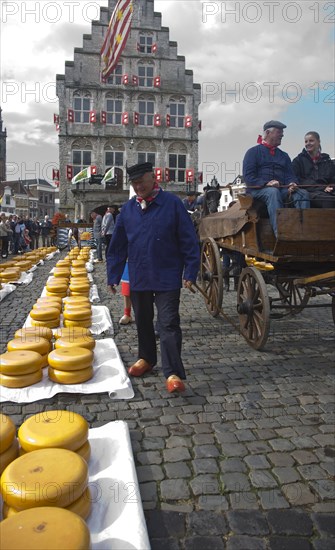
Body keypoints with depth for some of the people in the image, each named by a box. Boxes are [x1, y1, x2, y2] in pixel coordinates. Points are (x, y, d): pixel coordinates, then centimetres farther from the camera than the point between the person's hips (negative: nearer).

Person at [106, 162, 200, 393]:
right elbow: (117, 246, 9)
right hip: (138, 278, 5)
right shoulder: (128, 209, 5)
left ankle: (173, 373, 0)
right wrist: (113, 276, 7)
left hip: (167, 278, -4)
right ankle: (147, 358, 37)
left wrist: (190, 273, -10)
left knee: (169, 324, -6)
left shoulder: (172, 204, -7)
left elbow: (189, 241, -7)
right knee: (143, 321, 17)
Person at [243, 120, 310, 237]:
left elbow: (290, 175, 16)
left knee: (302, 193, -23)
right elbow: (248, 177, -4)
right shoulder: (253, 152, 9)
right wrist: (266, 183, -19)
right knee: (273, 192, -38)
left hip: (282, 189, 5)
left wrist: (292, 184, -9)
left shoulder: (283, 155, 27)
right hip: (258, 190, -5)